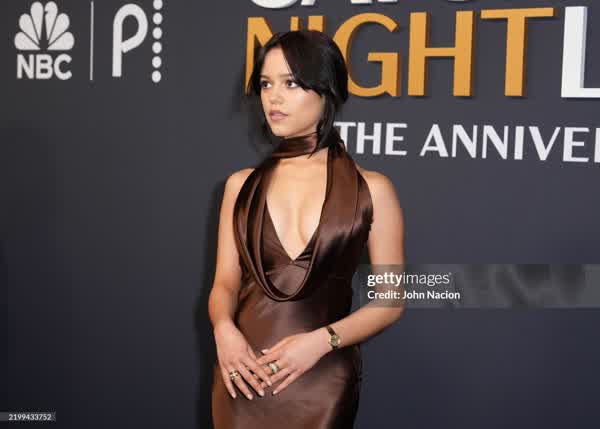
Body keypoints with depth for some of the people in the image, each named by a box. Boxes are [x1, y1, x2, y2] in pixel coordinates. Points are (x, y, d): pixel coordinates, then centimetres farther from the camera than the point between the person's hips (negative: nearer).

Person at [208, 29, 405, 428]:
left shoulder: (371, 190, -4)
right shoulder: (242, 185, 5)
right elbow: (225, 283, 6)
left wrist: (322, 340, -16)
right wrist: (224, 329, -15)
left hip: (321, 381, -2)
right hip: (244, 377, 3)